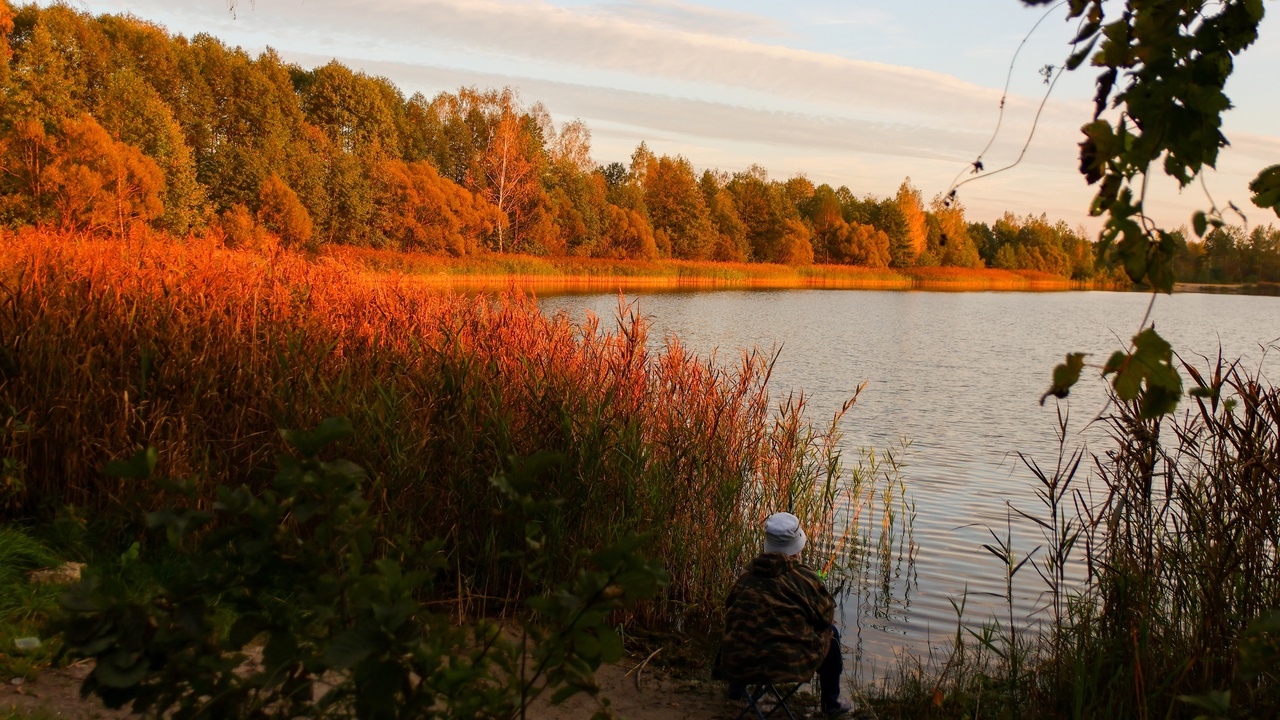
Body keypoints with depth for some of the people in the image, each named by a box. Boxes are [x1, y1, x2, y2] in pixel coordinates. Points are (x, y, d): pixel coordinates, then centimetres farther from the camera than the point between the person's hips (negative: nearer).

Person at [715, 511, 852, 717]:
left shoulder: (746, 577, 5)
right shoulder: (806, 577, -7)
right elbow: (826, 615, 3)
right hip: (789, 664, -4)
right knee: (830, 633, 21)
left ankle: (736, 685, 46)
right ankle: (831, 702, 32)